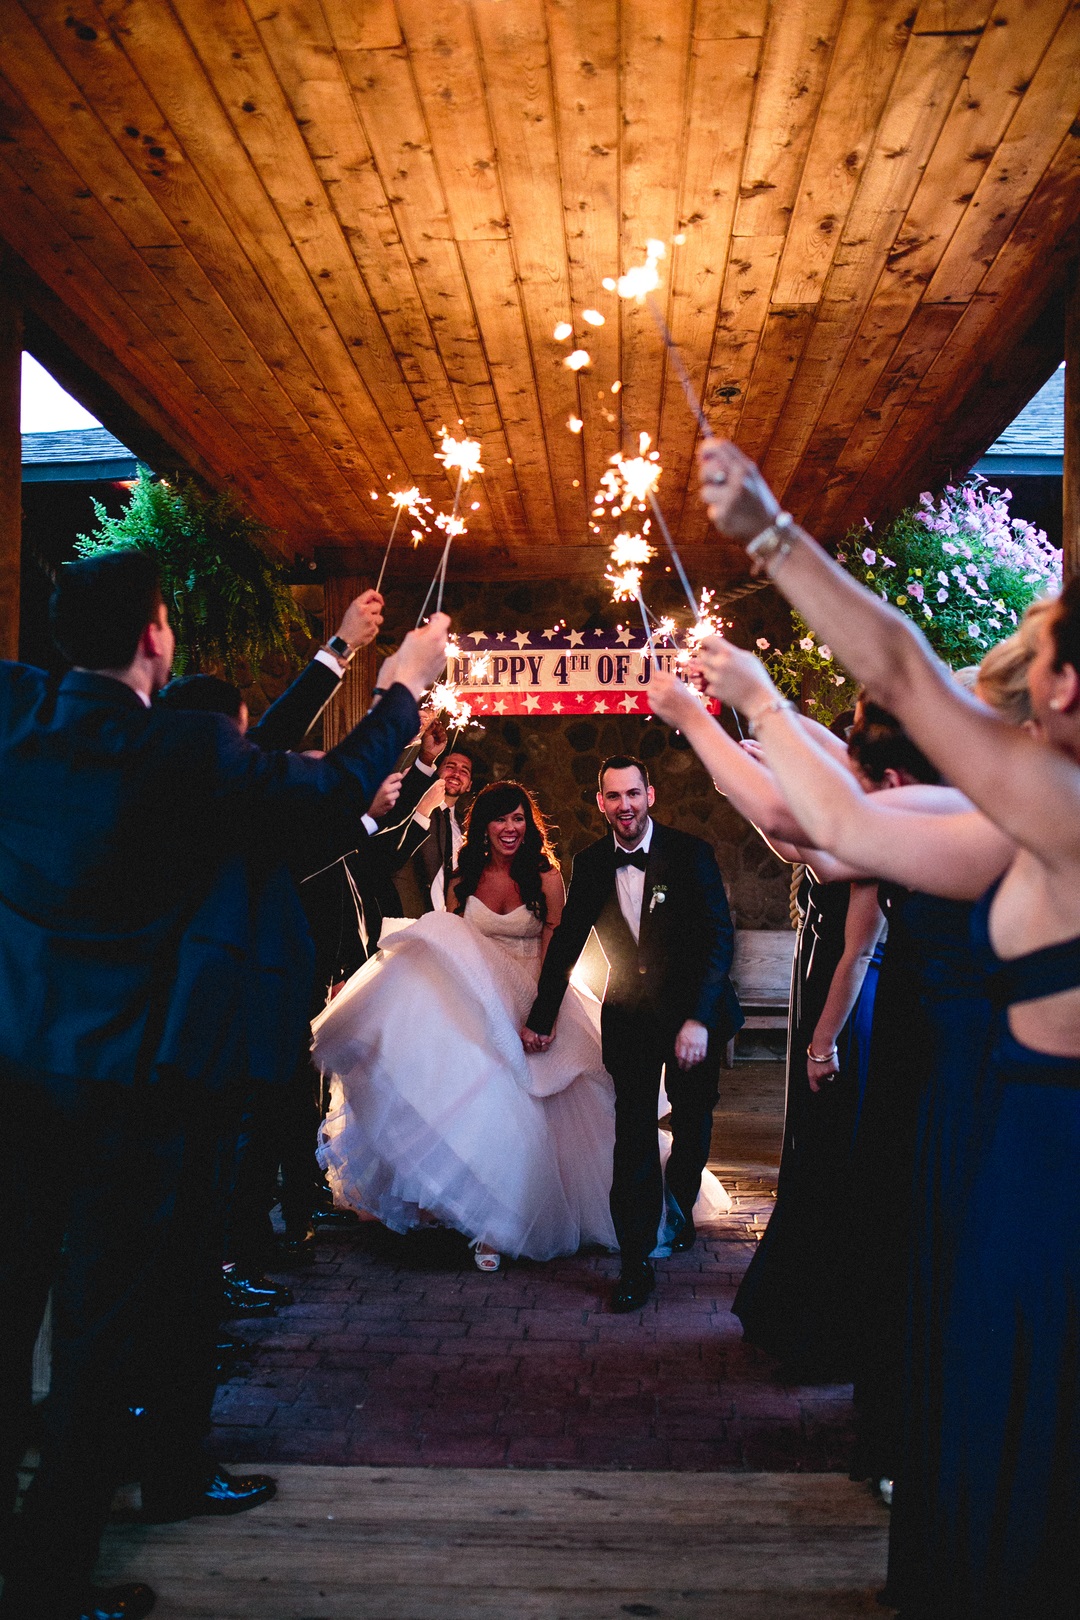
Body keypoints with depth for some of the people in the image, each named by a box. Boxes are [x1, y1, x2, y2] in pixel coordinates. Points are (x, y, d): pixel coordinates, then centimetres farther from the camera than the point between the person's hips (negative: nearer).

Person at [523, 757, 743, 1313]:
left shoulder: (690, 854, -14)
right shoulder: (591, 863, -3)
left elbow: (720, 938, -17)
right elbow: (566, 942, 7)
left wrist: (699, 1019, -26)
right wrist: (541, 1017, 10)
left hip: (693, 1013, -1)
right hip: (629, 1014, 1)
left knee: (693, 1120, 16)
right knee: (633, 1131, -2)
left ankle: (679, 1207, 45)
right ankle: (636, 1262, 4)